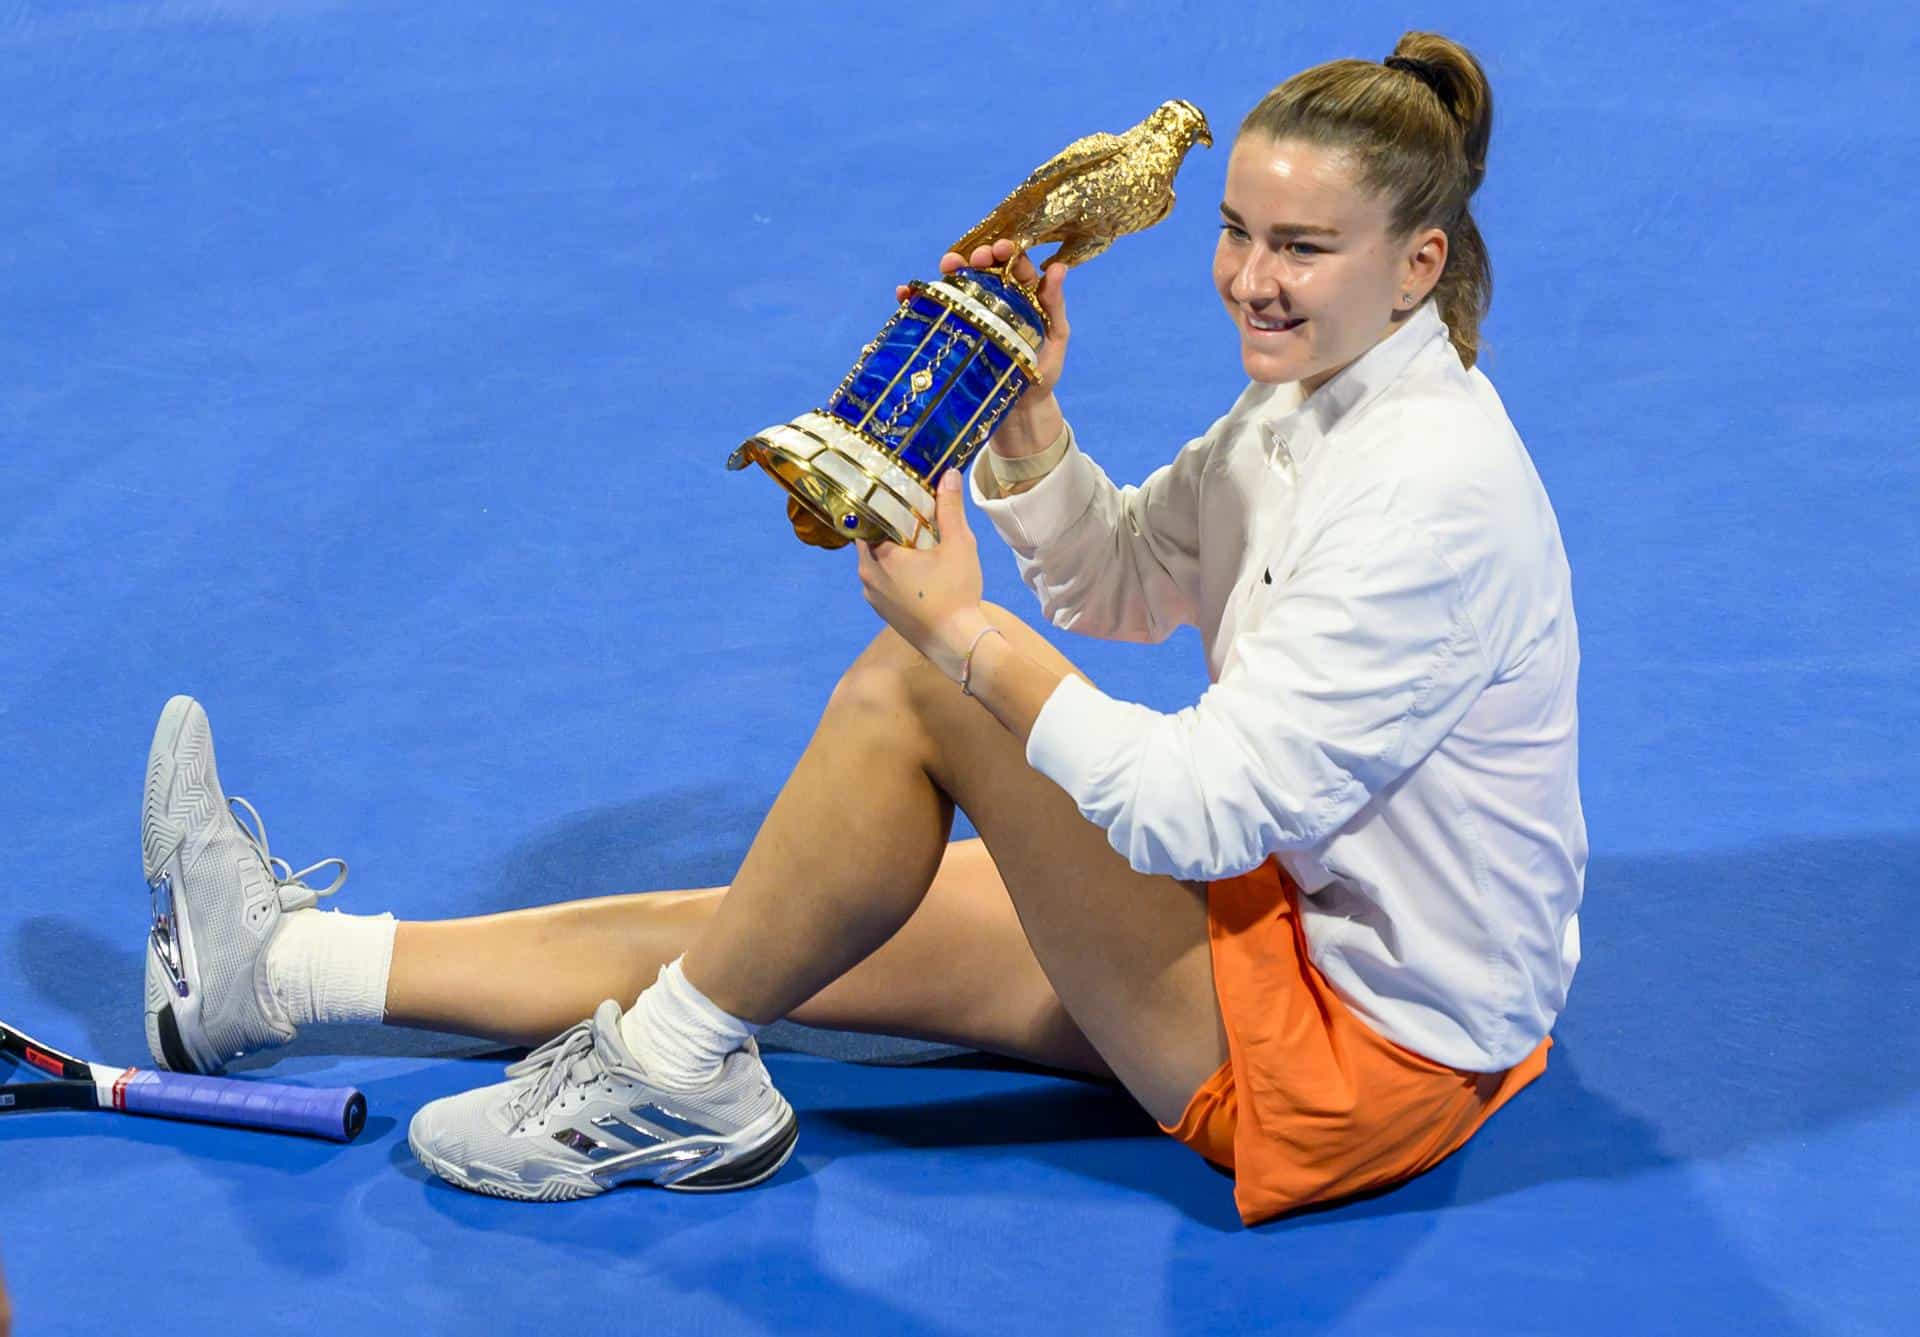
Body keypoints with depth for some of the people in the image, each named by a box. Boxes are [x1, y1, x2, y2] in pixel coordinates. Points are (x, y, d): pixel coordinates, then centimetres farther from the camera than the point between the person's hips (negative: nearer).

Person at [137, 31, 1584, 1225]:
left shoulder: (1433, 489, -26)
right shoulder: (1313, 396, 4)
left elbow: (1210, 811, -29)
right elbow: (1117, 587, 15)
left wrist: (963, 628, -21)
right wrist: (1026, 416, -4)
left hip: (1370, 1048, -9)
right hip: (1297, 906, 9)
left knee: (911, 683, -18)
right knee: (810, 893, 6)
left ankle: (674, 1073, -3)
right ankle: (277, 965, 14)